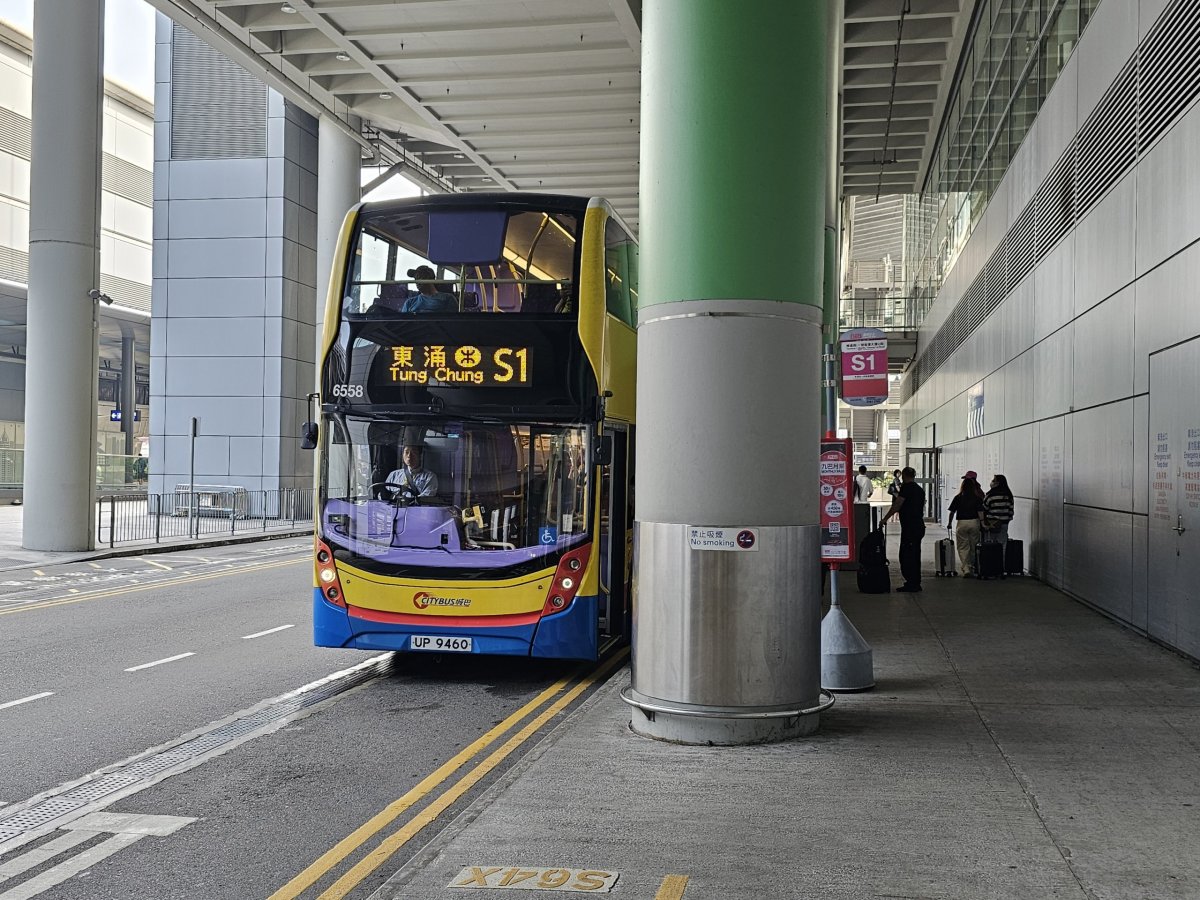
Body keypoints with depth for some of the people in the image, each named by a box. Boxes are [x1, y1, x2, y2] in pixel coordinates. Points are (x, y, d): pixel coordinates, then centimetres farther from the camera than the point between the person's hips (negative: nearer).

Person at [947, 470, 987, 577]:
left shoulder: (958, 498, -2)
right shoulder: (977, 498, 0)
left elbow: (952, 512, 0)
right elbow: (980, 512, -6)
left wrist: (949, 523, 11)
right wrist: (982, 524, -4)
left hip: (962, 523, -1)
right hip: (974, 522, 1)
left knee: (963, 548, 2)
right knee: (973, 547, 13)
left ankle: (966, 569, -12)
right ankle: (972, 568, 22)